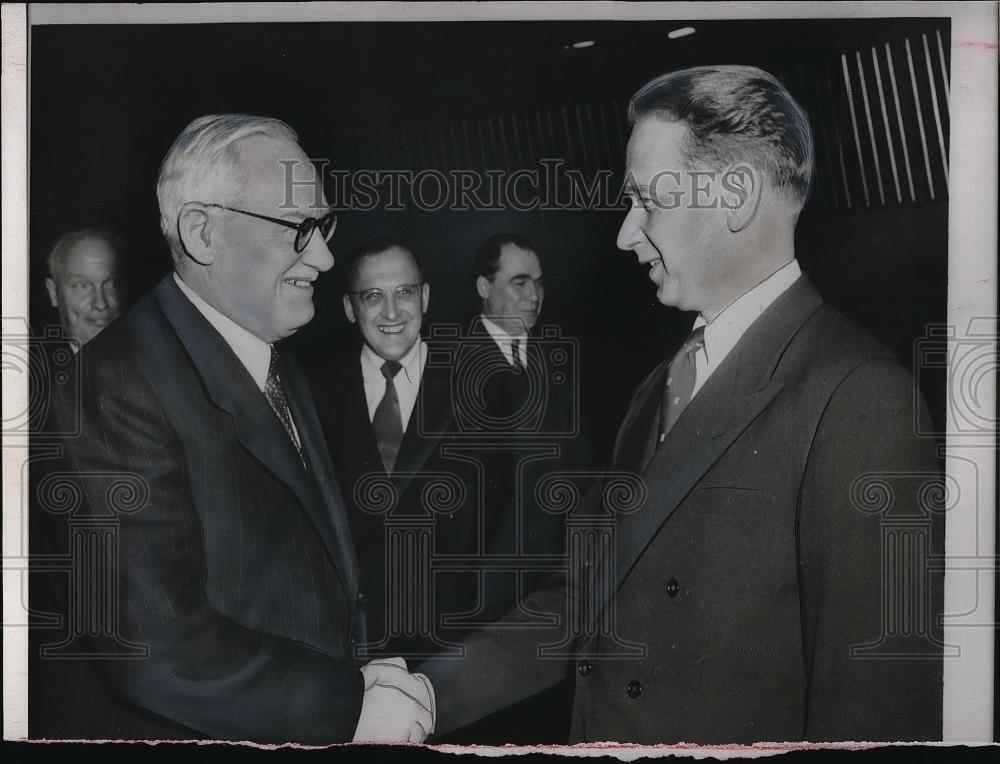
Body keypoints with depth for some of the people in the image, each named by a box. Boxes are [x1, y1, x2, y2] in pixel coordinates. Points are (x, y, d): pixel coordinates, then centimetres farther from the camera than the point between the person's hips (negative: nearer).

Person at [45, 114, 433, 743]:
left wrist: (373, 665, -4)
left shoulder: (282, 366, 7)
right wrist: (350, 706, -19)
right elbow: (155, 648, -25)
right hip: (204, 734, -8)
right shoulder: (123, 387, -21)